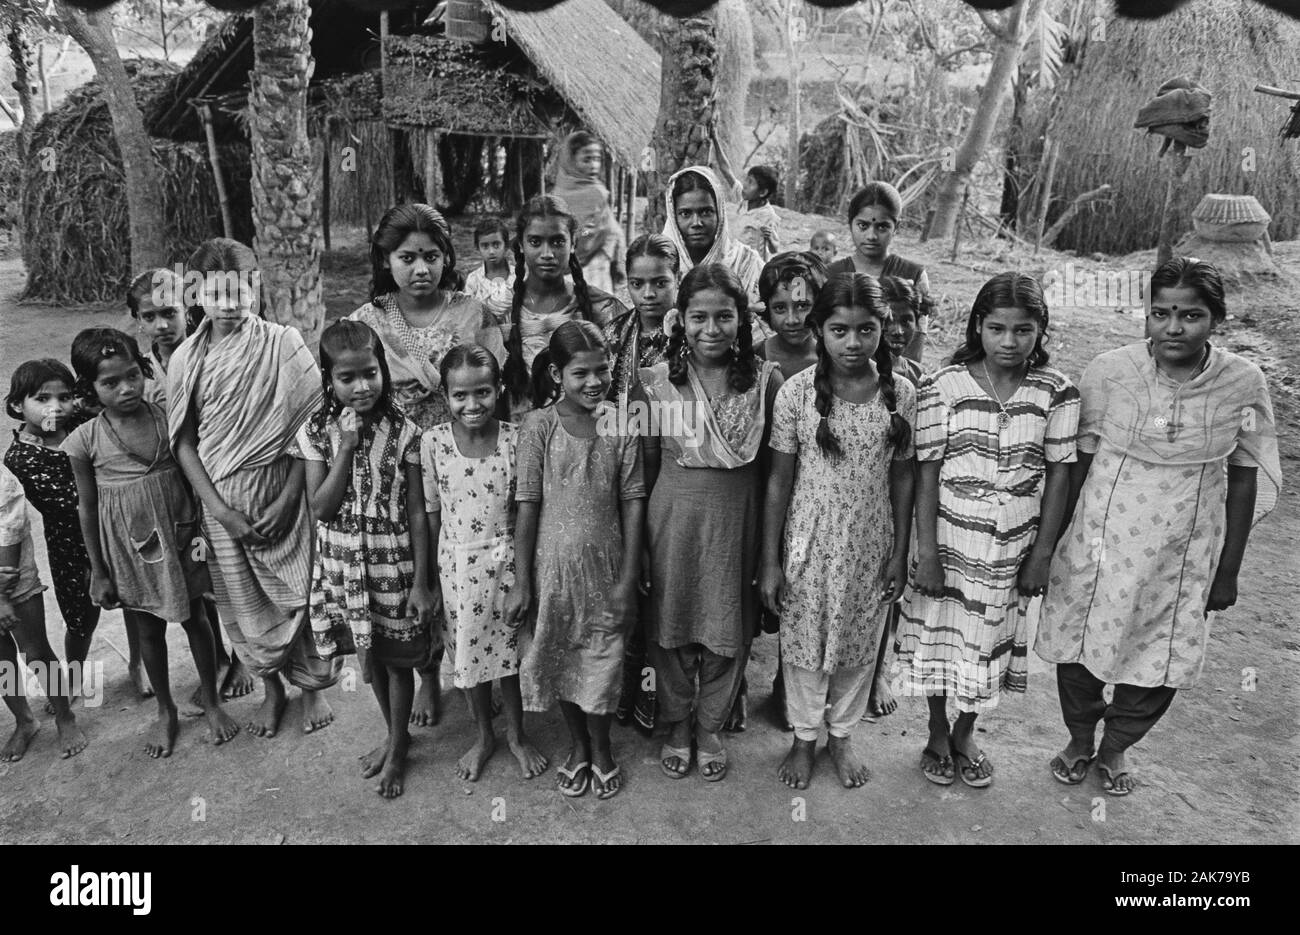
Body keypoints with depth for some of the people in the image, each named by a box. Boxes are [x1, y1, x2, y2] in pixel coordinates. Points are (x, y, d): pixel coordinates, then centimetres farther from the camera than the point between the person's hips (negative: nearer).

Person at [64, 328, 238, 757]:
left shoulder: (167, 419, -10)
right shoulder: (84, 441, -11)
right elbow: (87, 508, -3)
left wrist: (201, 531, -6)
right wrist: (98, 572, 0)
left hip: (178, 536, 0)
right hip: (129, 548, 0)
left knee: (195, 619, 13)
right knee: (149, 630, 15)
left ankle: (211, 702, 32)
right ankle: (166, 712, 35)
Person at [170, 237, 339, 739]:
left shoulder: (283, 344, -7)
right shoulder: (186, 359, 1)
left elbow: (308, 425, -8)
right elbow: (183, 442, 1)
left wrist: (287, 498, -12)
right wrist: (218, 509, -8)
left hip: (280, 493, -2)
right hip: (221, 499, 3)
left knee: (295, 594, 4)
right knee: (242, 602, 11)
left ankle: (312, 684, 29)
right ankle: (272, 690, 34)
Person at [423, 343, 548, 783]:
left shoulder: (515, 438, -11)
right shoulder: (433, 442, -9)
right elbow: (431, 514, -2)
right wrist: (432, 579, 2)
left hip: (507, 560, -1)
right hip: (458, 564, 1)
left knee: (511, 649, 12)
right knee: (470, 652, 15)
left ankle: (517, 734, 36)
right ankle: (484, 737, 38)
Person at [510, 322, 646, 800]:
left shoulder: (621, 426, -6)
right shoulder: (540, 426, -9)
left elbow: (632, 504, -4)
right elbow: (527, 506, -7)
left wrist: (628, 578, -7)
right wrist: (522, 582, -6)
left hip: (606, 564, 0)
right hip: (554, 563, 0)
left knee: (602, 662, 10)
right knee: (560, 659, 15)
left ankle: (601, 749, 35)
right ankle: (579, 746, 39)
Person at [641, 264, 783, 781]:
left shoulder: (765, 379, -6)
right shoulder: (657, 379, -5)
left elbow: (772, 464, -1)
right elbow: (646, 461, 1)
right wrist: (638, 537, 2)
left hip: (738, 517, 0)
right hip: (673, 512, 0)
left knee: (729, 628, 13)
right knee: (671, 624, 13)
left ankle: (710, 728, 37)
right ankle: (677, 724, 37)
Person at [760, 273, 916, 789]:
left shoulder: (901, 394, -7)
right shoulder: (797, 391, -12)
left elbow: (902, 478, 1)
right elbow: (779, 480, -7)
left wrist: (900, 553, 2)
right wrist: (770, 561, -6)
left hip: (870, 546, 2)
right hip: (810, 542, -1)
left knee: (859, 647, 17)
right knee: (804, 644, 13)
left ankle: (841, 736, 41)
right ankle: (804, 738, 37)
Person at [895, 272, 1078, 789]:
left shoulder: (1057, 392, -5)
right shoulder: (942, 386, -10)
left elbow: (1057, 475, -1)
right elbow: (927, 473, -8)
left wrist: (1042, 553, -2)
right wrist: (926, 552, -10)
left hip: (1012, 552, 2)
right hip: (949, 544, -1)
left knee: (990, 644, 16)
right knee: (939, 639, 13)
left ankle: (965, 733, 41)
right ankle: (937, 733, 37)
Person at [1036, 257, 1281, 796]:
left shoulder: (1244, 384, -9)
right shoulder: (1109, 371, -13)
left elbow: (1246, 479, 1)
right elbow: (1078, 460, -4)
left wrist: (1228, 570, 4)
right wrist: (1054, 542, 0)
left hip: (1184, 558, 1)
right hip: (1100, 544, -1)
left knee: (1161, 667, 14)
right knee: (1078, 650, 12)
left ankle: (1115, 747, 44)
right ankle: (1080, 740, 42)